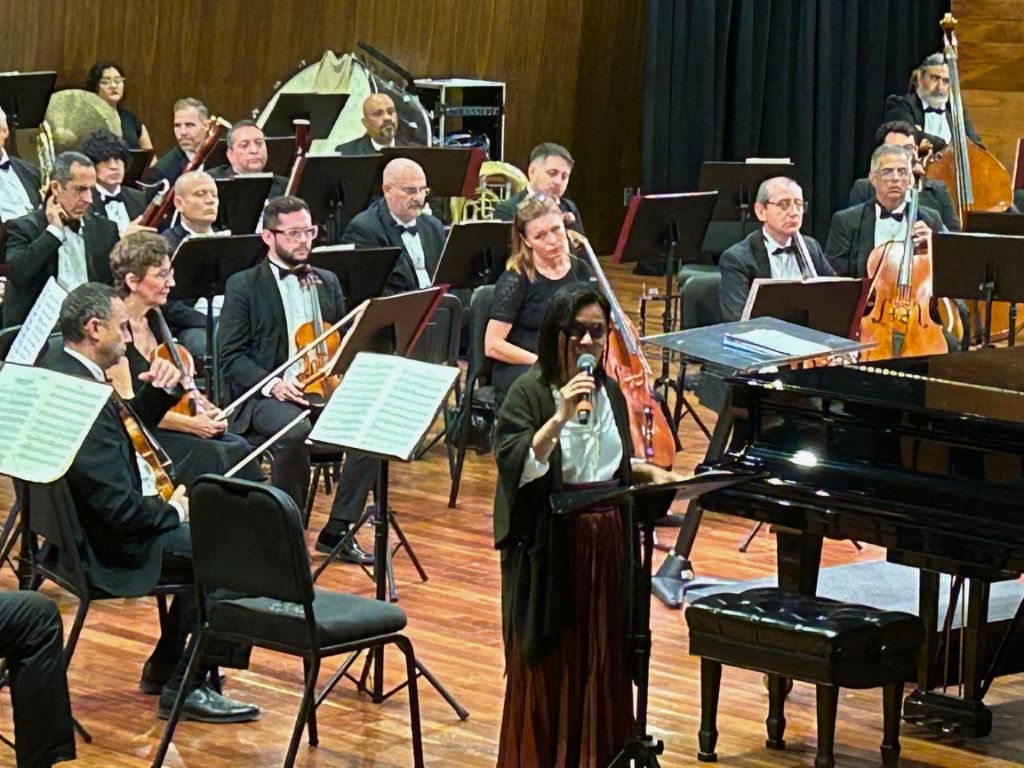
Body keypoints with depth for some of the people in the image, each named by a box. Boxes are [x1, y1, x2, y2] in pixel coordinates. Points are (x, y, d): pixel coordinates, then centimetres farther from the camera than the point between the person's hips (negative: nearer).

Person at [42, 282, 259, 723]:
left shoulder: (56, 369, 5)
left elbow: (121, 432, 20)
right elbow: (119, 508, -29)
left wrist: (160, 393, 3)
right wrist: (172, 511, -10)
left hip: (79, 531, 11)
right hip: (109, 550, -11)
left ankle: (165, 665, 30)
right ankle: (185, 688, -4)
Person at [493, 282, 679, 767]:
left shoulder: (609, 392, 10)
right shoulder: (529, 393, -9)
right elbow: (515, 467, -21)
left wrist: (650, 473, 4)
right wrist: (559, 418, -30)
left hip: (606, 545, 6)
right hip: (548, 550, -6)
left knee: (603, 663, 9)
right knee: (547, 668, 1)